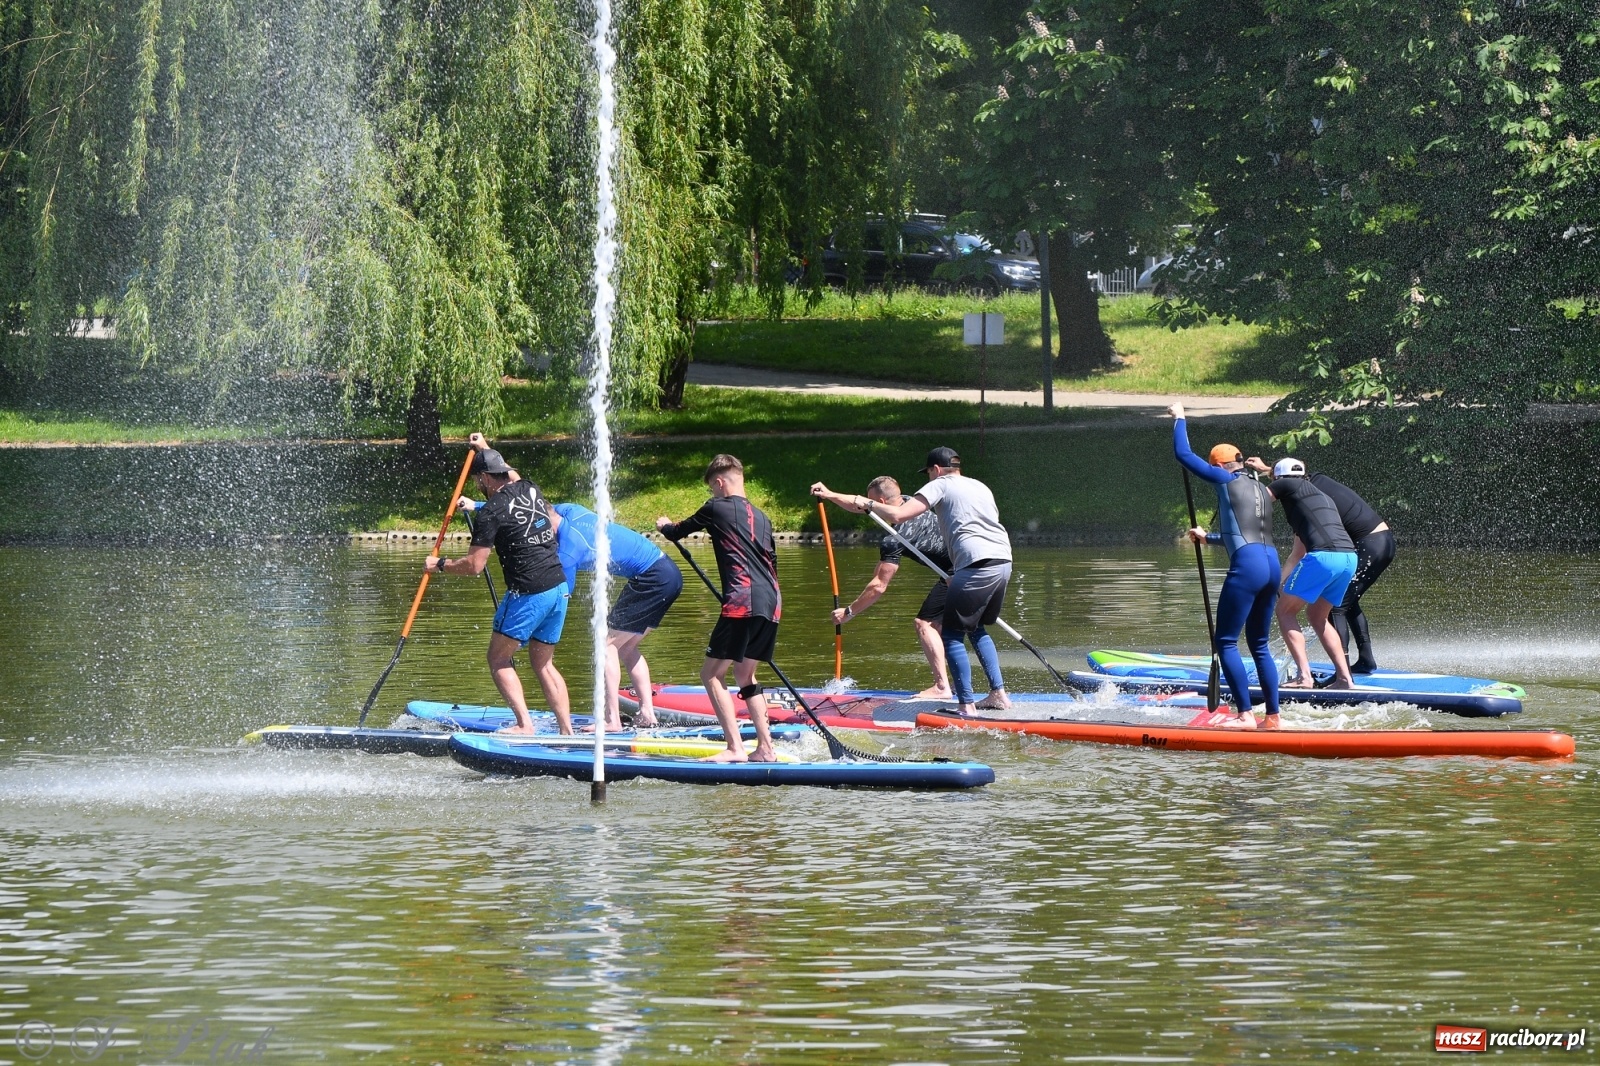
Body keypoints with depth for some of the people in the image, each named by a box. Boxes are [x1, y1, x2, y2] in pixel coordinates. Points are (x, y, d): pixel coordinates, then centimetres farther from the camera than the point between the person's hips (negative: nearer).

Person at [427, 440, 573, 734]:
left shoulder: (491, 513, -10)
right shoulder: (531, 489, 10)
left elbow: (474, 566, -10)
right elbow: (512, 478, 37)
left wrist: (439, 565, 6)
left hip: (528, 594, -8)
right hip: (559, 588, 8)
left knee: (499, 659, 5)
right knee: (543, 663, 16)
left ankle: (524, 724, -7)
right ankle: (567, 729, 9)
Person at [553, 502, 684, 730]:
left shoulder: (567, 551, -19)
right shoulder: (566, 510, 5)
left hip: (653, 578, -10)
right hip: (668, 570, 10)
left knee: (607, 643, -5)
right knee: (626, 647, 17)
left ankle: (612, 720, -9)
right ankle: (647, 715, 14)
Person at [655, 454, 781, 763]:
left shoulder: (717, 508, 2)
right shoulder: (760, 517, 22)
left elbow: (678, 532, 16)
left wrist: (665, 526, 39)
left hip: (743, 601, -8)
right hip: (772, 602, 8)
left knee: (712, 674, -3)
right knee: (745, 674, 20)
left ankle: (735, 748, -13)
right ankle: (765, 748, 15)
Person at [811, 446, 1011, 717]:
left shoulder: (940, 485, 4)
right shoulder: (980, 487, 27)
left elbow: (897, 514, -5)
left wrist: (865, 503, 9)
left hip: (977, 566, -8)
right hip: (1004, 563, 8)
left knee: (952, 636, -3)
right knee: (976, 630, 25)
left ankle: (967, 705, -12)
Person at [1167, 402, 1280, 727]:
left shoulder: (1227, 480, 2)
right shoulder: (1261, 490, 23)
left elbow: (1183, 454, 7)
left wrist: (1179, 418, 22)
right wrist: (1209, 538, 49)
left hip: (1247, 567, -8)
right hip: (1271, 565, 8)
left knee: (1226, 642, -3)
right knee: (1260, 645, 16)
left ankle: (1245, 714, -11)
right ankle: (1273, 716, 14)